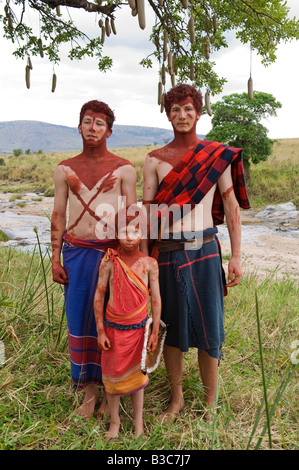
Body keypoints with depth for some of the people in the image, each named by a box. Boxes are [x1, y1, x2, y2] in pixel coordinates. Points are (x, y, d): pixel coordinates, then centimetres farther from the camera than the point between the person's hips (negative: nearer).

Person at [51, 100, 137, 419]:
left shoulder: (123, 169, 2)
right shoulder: (65, 169, 9)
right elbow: (58, 216, 8)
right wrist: (55, 258, 4)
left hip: (112, 251, -2)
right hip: (75, 252, 3)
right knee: (80, 318, 7)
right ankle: (89, 389, 23)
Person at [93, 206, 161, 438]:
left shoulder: (149, 264, -10)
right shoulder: (109, 262, -12)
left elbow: (156, 300, -4)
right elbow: (99, 296, -6)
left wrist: (155, 333, -1)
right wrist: (100, 331, -5)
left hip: (138, 328, 0)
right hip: (113, 328, 0)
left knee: (136, 375, 15)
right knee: (112, 375, 12)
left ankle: (139, 422, 35)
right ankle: (114, 421, 35)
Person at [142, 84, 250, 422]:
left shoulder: (219, 155, 4)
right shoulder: (155, 159, 5)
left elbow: (232, 208, 4)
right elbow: (146, 213, 3)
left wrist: (236, 256, -1)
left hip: (204, 251, 0)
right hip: (168, 254, 1)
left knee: (208, 327, 5)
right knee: (172, 326, 11)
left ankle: (210, 403, 24)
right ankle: (177, 398, 30)